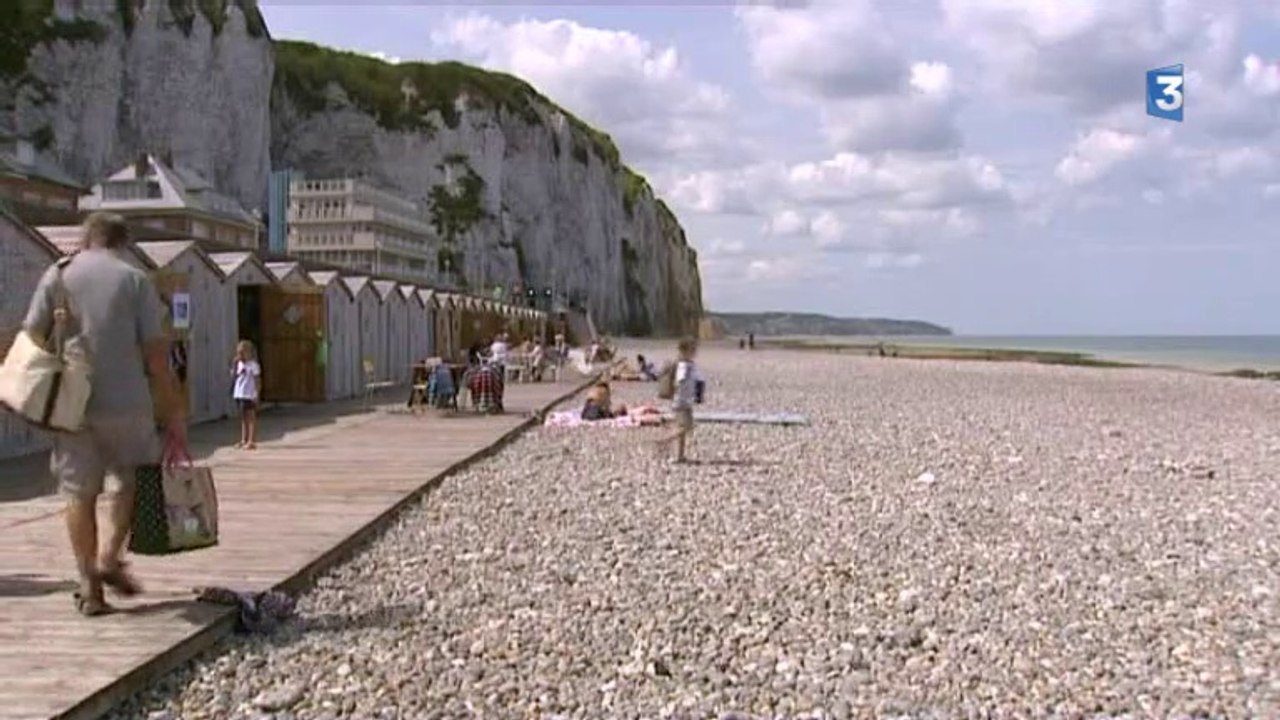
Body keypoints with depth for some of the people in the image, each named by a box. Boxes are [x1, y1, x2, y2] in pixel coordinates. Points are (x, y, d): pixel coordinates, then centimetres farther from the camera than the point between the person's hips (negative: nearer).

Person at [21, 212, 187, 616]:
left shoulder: (57, 276, 7)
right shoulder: (135, 280, 1)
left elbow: (33, 337, 1)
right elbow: (156, 352, -4)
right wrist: (174, 413, 0)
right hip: (125, 403, -2)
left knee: (79, 492, 10)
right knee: (136, 480, 19)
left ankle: (89, 586, 11)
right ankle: (110, 558, 11)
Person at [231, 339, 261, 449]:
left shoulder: (253, 364, -9)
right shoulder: (239, 364, 12)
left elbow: (257, 380, -11)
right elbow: (233, 375, 8)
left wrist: (256, 394, -16)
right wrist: (235, 364, -3)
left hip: (249, 395, -7)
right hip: (239, 394, 8)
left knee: (251, 418, -3)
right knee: (243, 417, 14)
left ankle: (252, 441, -1)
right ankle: (244, 440, 21)